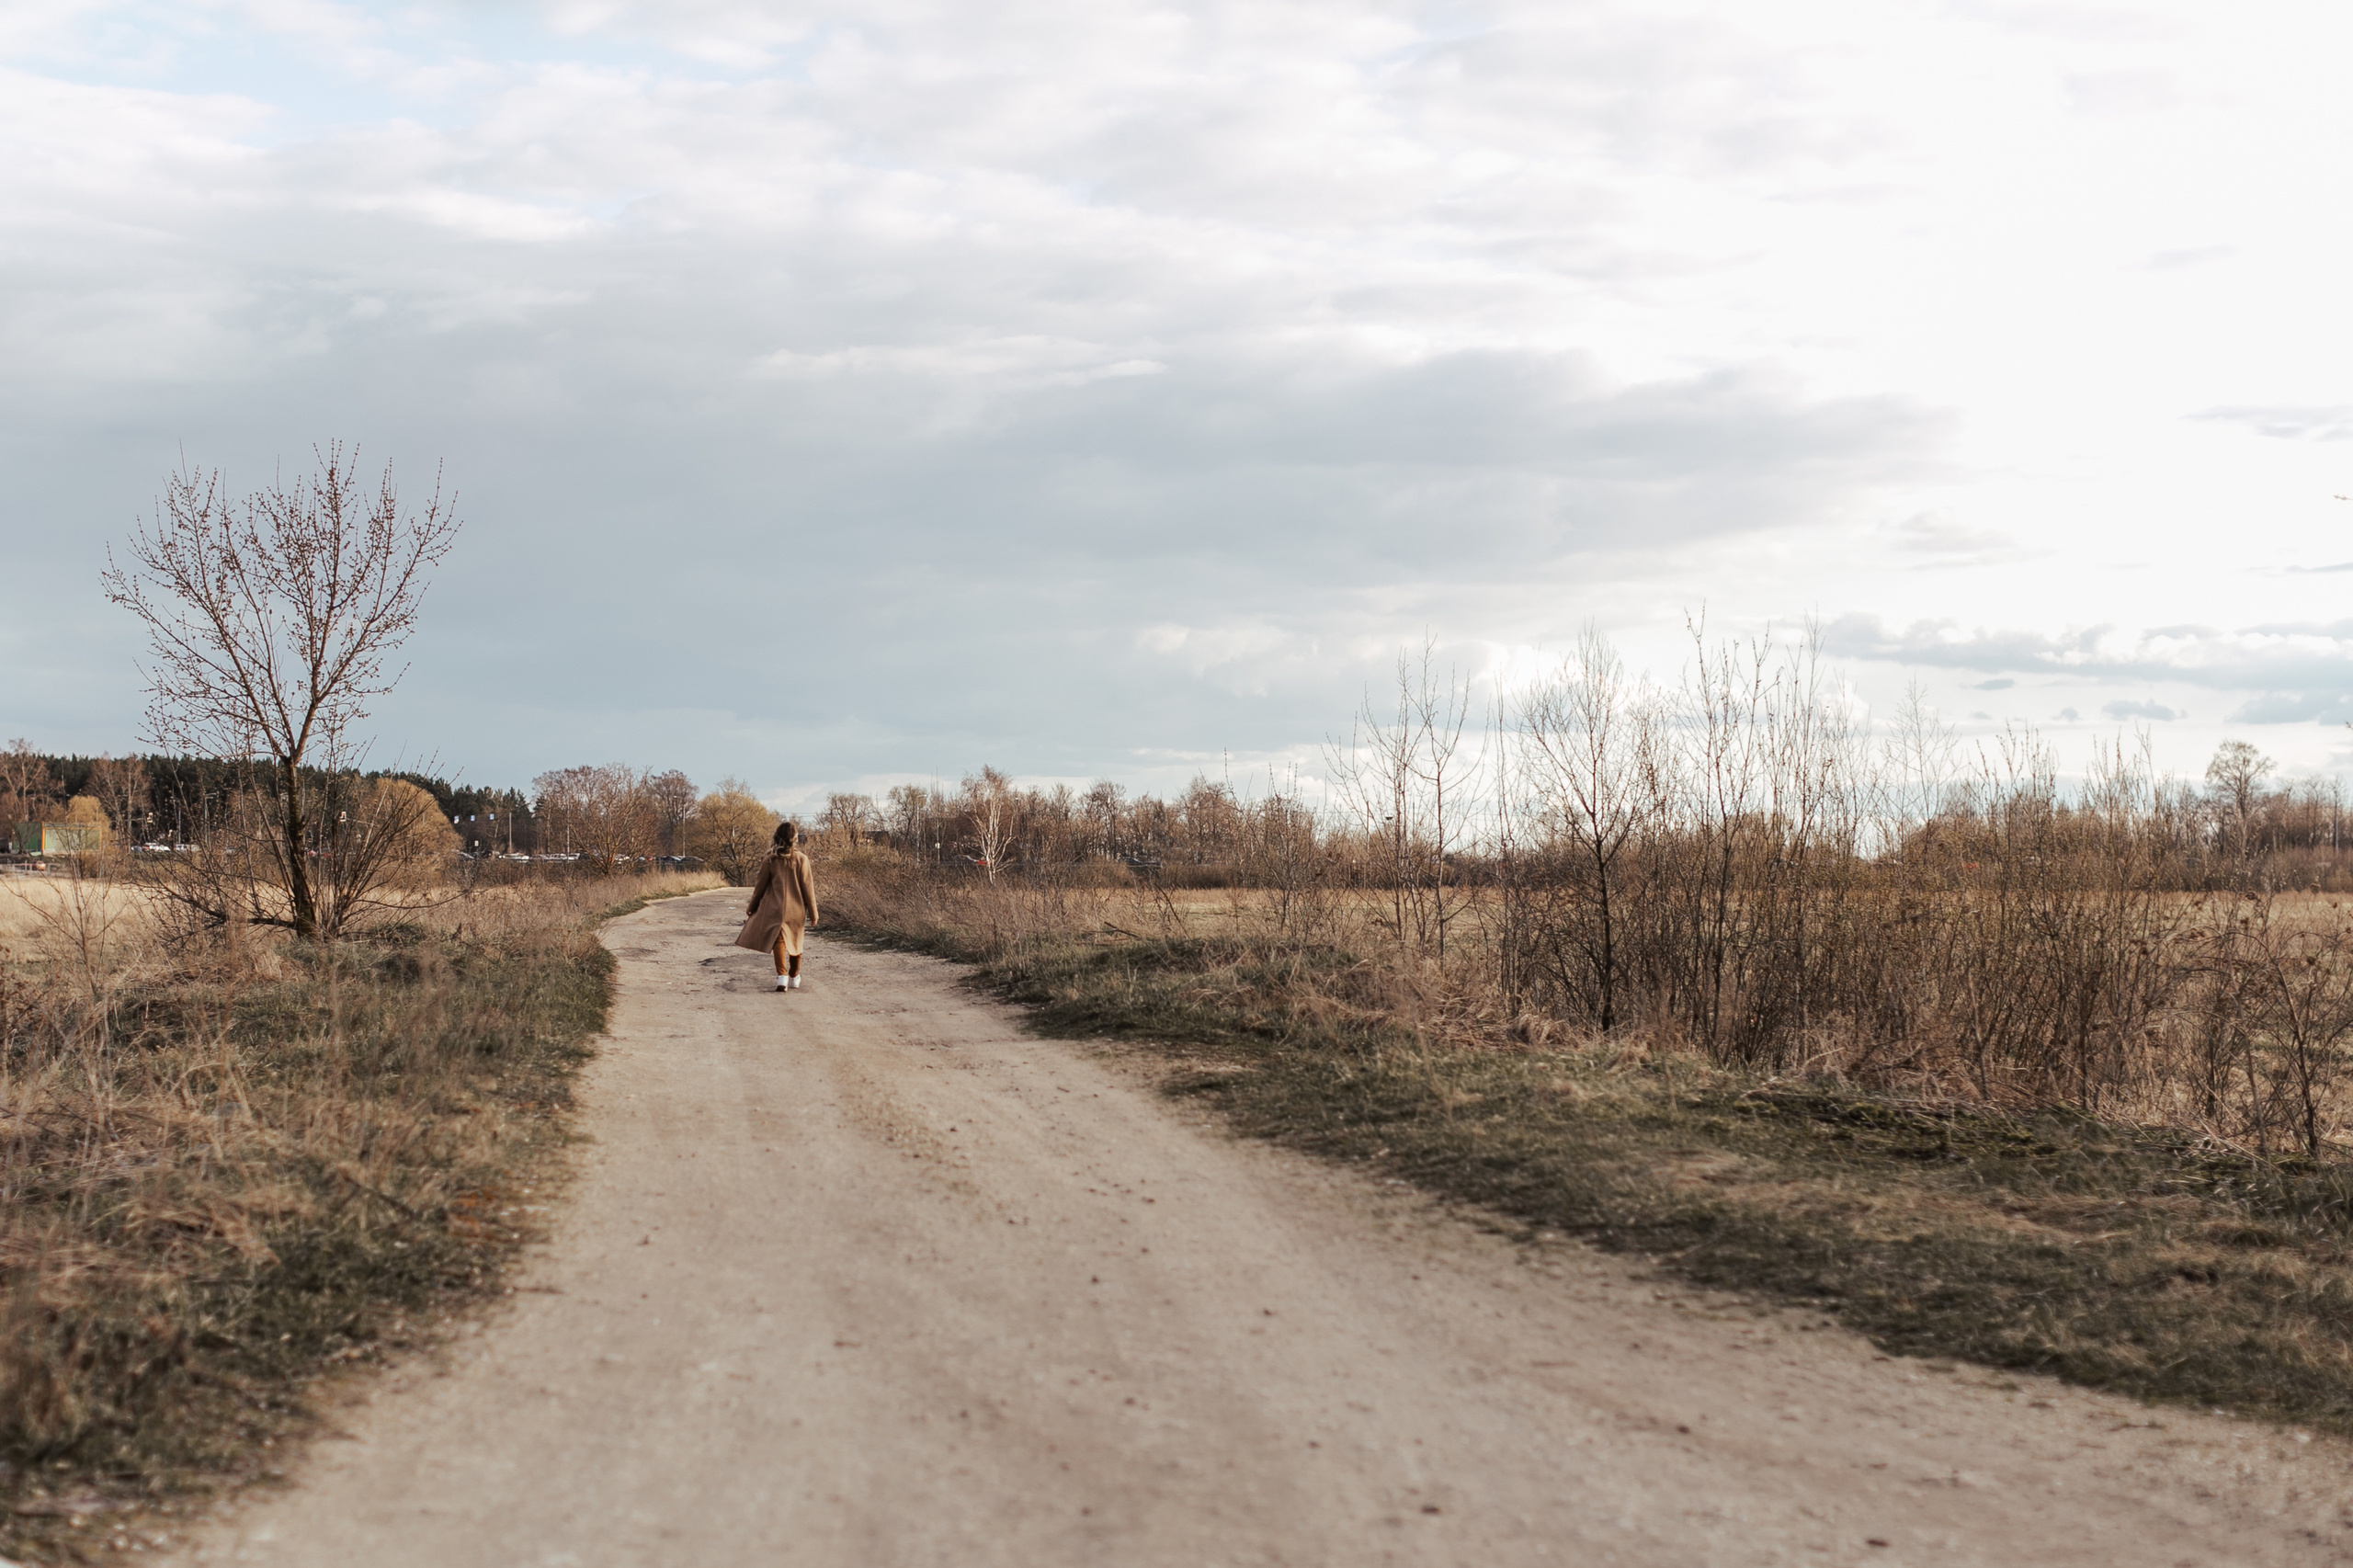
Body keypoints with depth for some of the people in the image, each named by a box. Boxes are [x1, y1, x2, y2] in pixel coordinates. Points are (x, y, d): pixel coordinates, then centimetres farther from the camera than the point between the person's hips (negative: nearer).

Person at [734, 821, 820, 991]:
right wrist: (813, 912, 1)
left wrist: (752, 907, 16)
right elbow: (807, 887, -5)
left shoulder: (771, 860, -4)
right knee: (795, 942, 17)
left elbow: (761, 886, 3)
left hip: (775, 908, -1)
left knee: (779, 942, -2)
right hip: (796, 909, 1)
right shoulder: (802, 859, -7)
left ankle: (782, 976, -21)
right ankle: (794, 978, 30)